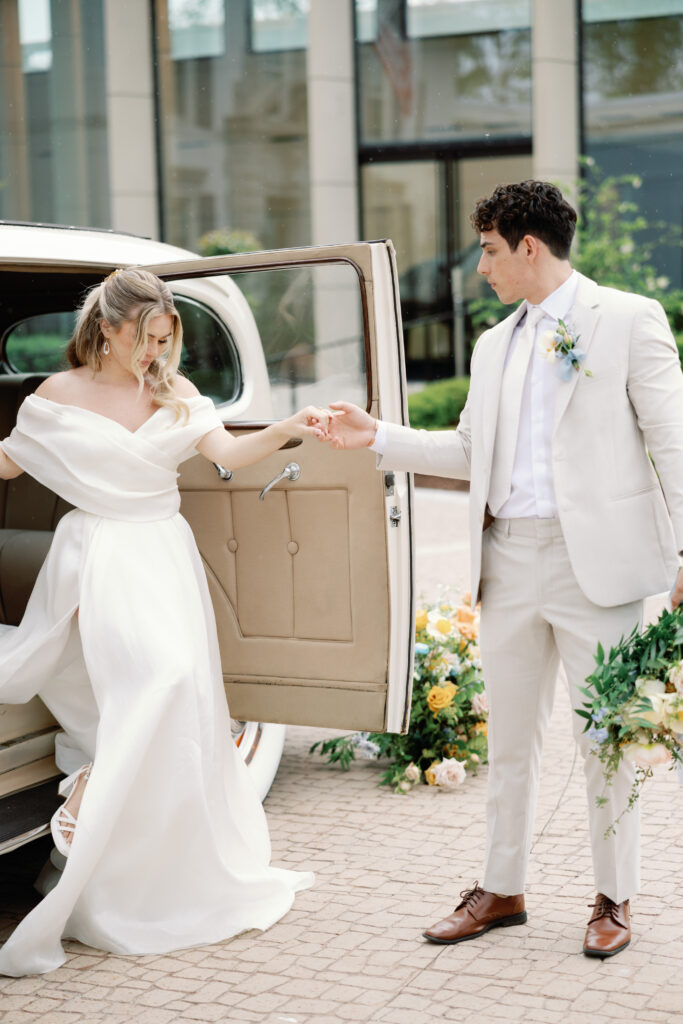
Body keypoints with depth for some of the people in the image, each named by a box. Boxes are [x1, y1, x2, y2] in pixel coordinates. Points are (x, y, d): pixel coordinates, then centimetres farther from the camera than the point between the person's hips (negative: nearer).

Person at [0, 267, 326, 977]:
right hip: (96, 560, -4)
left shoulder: (174, 397, 7)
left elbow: (228, 453, -6)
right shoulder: (62, 394, 2)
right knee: (156, 679, -21)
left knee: (179, 701, -3)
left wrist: (285, 431, -22)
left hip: (163, 557, 4)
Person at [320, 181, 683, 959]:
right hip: (509, 560, 6)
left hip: (594, 558, -6)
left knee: (605, 739, 3)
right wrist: (377, 438, 15)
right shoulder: (494, 346, 17)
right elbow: (470, 452, 23)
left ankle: (614, 900, 19)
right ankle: (501, 889, 26)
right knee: (509, 739, 13)